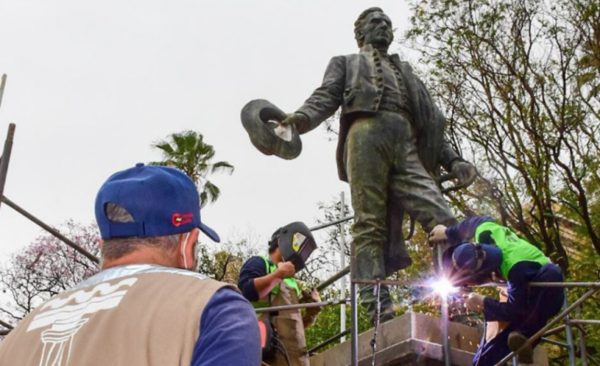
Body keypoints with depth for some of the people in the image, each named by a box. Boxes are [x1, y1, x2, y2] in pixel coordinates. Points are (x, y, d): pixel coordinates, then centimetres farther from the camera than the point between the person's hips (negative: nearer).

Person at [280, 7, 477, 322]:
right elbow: (326, 97, 11)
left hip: (407, 147, 4)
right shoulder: (346, 63, 31)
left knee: (442, 220, -16)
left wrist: (451, 160, 17)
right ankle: (378, 307, -24)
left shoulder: (405, 72, 41)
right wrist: (302, 117, -13)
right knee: (370, 225, -16)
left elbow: (430, 122, 32)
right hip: (367, 134, -3)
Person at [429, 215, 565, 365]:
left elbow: (515, 311, -31)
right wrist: (447, 233, 4)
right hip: (523, 291, 6)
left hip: (544, 297, -6)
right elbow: (482, 220, 3)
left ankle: (527, 335, -34)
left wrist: (483, 302, -21)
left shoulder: (518, 270, -42)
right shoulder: (484, 231, -23)